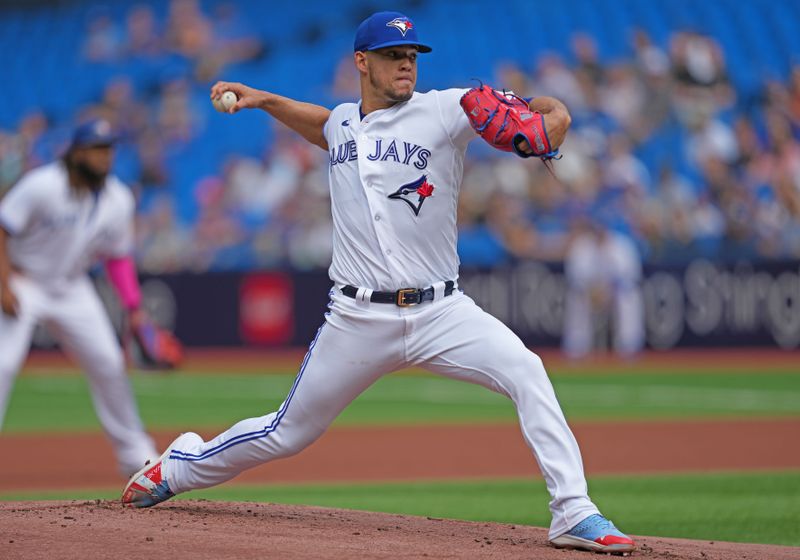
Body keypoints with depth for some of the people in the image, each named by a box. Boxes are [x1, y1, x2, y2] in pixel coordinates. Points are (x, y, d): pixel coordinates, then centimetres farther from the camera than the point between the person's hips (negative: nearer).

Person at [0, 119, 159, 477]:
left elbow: (118, 257, 6)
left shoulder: (118, 200, -5)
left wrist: (134, 308, -2)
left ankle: (135, 454, 17)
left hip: (72, 287, 5)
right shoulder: (42, 186, -22)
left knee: (108, 364, 3)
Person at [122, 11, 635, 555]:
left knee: (527, 372, -26)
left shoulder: (443, 111, -3)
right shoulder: (342, 123, 10)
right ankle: (178, 469, 36)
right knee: (288, 433, 11)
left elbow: (555, 112, -8)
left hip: (440, 311, -2)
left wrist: (541, 131, -31)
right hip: (359, 320, 2)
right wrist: (264, 100, 25)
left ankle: (574, 514, -24)